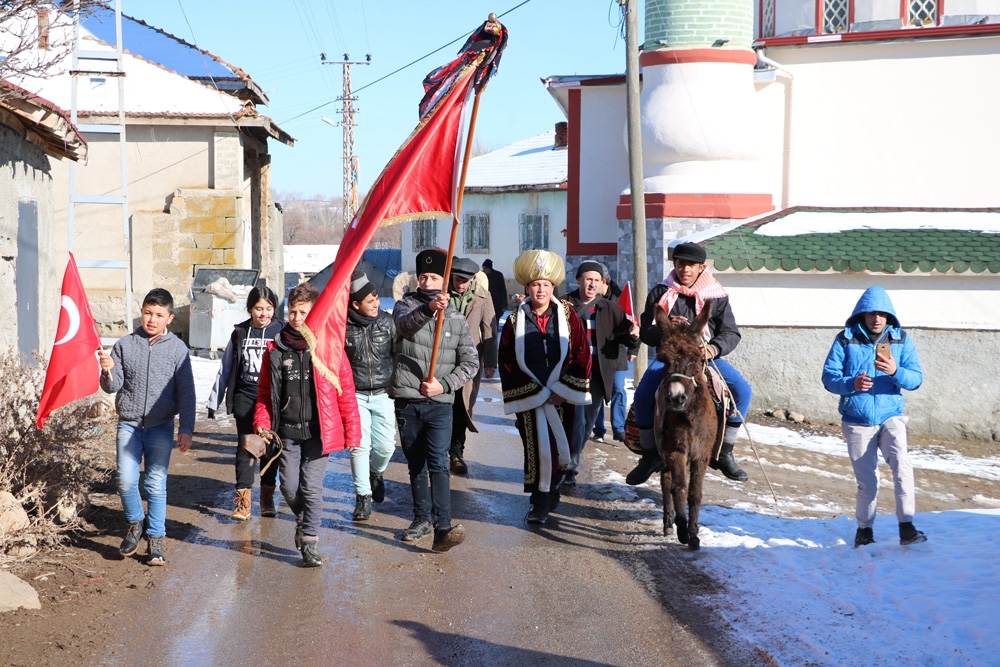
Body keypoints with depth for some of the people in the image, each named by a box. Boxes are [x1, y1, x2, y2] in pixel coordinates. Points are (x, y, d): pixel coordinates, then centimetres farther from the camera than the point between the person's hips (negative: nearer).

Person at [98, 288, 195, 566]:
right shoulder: (125, 345, 4)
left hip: (161, 427, -1)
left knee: (156, 484, -1)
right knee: (125, 480, -9)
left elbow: (186, 392, -1)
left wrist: (186, 429, -7)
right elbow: (113, 386, 3)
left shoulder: (177, 348, 0)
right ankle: (135, 523, 17)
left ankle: (156, 539, 9)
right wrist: (108, 372, -19)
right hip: (129, 425, 1)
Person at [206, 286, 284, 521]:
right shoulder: (240, 333, 6)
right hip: (245, 398, 1)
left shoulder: (281, 332, -2)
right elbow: (226, 369, 13)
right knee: (246, 446, -4)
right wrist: (214, 400, 15)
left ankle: (267, 497, 20)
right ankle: (243, 499, -1)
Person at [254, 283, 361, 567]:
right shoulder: (275, 350, 5)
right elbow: (264, 392, 11)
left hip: (318, 431, -3)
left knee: (312, 488, -3)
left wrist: (352, 432, -3)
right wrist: (262, 423, -3)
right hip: (287, 432, 3)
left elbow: (346, 392, -2)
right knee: (289, 487, 6)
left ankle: (310, 542, 11)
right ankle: (303, 518, 37)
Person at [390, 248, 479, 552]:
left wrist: (444, 384, -11)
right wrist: (428, 309, -43)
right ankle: (422, 518, 25)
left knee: (437, 463, -14)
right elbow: (406, 323, -22)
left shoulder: (457, 319, 6)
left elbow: (470, 362, 5)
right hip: (406, 401, 1)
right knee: (415, 464, 12)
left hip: (439, 403, -1)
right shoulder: (406, 305, 3)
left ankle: (443, 527, -20)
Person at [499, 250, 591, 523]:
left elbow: (582, 354, -1)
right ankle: (541, 503, 5)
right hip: (529, 397, -1)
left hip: (562, 395, 1)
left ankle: (552, 489, 28)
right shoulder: (516, 320, 1)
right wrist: (536, 392, -6)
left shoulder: (567, 315, 1)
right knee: (536, 447, -3)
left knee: (559, 446, 6)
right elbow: (507, 362, 0)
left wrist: (564, 390, -8)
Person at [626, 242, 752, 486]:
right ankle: (650, 455, -6)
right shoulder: (660, 293, 2)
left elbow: (731, 333, 0)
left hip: (705, 356, 1)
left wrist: (715, 347, -21)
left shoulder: (717, 296, 2)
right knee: (642, 395, -25)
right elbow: (645, 332, 0)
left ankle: (723, 453, -2)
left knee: (743, 390, -17)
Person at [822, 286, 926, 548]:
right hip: (857, 422, 0)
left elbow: (916, 378, -4)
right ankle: (864, 528, 29)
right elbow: (829, 377, -6)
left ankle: (906, 527, -21)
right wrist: (852, 383, -26)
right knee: (867, 482, 7)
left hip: (890, 417, 0)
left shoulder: (901, 339, 1)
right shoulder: (846, 340, -4)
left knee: (901, 465, -24)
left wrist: (895, 372, -25)